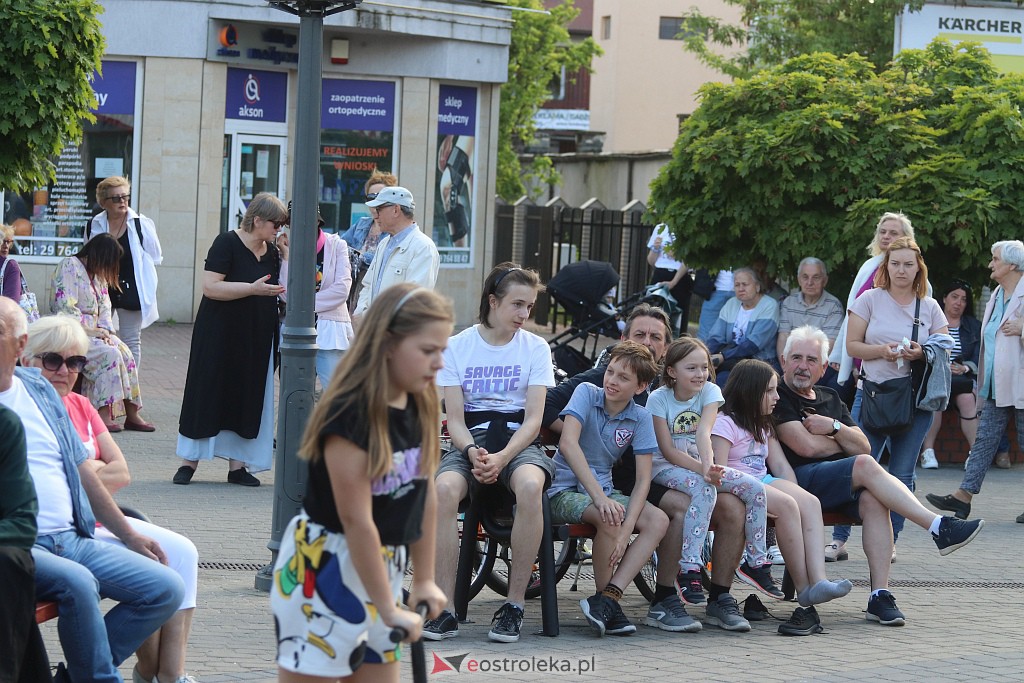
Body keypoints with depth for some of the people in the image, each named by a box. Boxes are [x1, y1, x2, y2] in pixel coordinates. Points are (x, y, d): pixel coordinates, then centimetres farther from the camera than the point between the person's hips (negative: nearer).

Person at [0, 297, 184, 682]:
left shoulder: (38, 388, 16)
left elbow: (81, 469, 21)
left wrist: (128, 535, 19)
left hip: (73, 538, 7)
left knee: (167, 589, -6)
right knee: (77, 582, -35)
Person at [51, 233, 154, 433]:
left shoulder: (99, 274, 18)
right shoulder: (70, 267, -10)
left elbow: (104, 306, 15)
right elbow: (65, 306, -19)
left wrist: (105, 329, -4)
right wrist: (88, 330, -19)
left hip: (94, 330, 8)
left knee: (126, 354, -15)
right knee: (109, 354, -29)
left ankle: (132, 414, -17)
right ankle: (104, 415, -31)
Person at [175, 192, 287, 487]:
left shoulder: (271, 252, 10)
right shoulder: (227, 243, -11)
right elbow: (210, 286, -20)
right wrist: (253, 289, -24)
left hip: (255, 341, 6)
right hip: (220, 334, -6)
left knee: (247, 397, 5)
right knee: (208, 394, -3)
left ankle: (237, 465, 9)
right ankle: (189, 462, 3)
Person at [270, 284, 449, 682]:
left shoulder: (421, 407, 0)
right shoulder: (350, 414, -23)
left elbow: (425, 495, 7)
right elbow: (356, 520, -23)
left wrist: (424, 578, 9)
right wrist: (389, 609, -20)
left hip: (381, 567, 8)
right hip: (323, 571, -8)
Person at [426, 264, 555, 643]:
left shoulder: (535, 348, 6)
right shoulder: (457, 347, 5)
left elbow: (533, 419, -3)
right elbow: (455, 419, 1)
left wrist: (502, 458, -20)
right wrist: (473, 452, -20)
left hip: (518, 442, 0)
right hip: (470, 441, 0)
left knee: (530, 485, -37)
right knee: (444, 489, -34)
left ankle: (515, 604, -27)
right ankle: (444, 608, -30)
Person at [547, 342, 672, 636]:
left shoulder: (641, 418, 0)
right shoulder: (587, 393, -9)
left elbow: (643, 479, -7)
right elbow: (568, 443, -25)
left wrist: (627, 529, -24)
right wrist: (599, 497, -35)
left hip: (604, 488, 5)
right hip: (565, 489, -5)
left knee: (658, 520, -20)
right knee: (610, 518, -33)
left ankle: (606, 600, -29)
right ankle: (606, 595, -13)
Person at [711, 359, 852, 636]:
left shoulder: (763, 425, 24)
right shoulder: (724, 423, -3)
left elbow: (780, 466, 16)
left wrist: (796, 497, -5)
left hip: (763, 483, 8)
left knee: (810, 502, -23)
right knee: (785, 505, -33)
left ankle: (818, 581, -41)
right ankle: (805, 593, -30)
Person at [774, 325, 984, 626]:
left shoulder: (831, 399, 27)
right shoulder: (778, 397, 5)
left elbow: (863, 445, 16)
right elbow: (806, 446, -9)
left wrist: (834, 427, -3)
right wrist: (843, 441, 9)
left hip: (843, 484, 6)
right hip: (801, 479, -6)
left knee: (873, 500, -28)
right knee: (865, 465, -29)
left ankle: (880, 595, -34)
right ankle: (939, 528, -32)